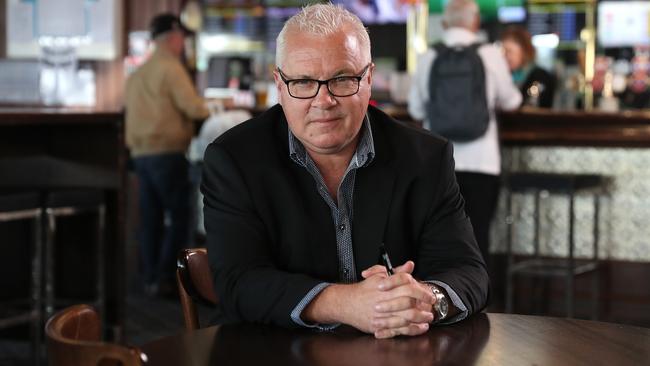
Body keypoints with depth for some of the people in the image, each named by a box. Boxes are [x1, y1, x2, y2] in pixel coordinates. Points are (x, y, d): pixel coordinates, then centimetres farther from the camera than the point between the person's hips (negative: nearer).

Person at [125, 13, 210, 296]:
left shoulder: (137, 73, 16)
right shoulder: (170, 68, -9)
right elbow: (193, 107, -16)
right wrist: (212, 111, 3)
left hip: (140, 153, 8)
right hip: (167, 152, -8)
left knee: (150, 218, 10)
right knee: (180, 216, -1)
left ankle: (150, 278, 11)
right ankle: (164, 277, -4)